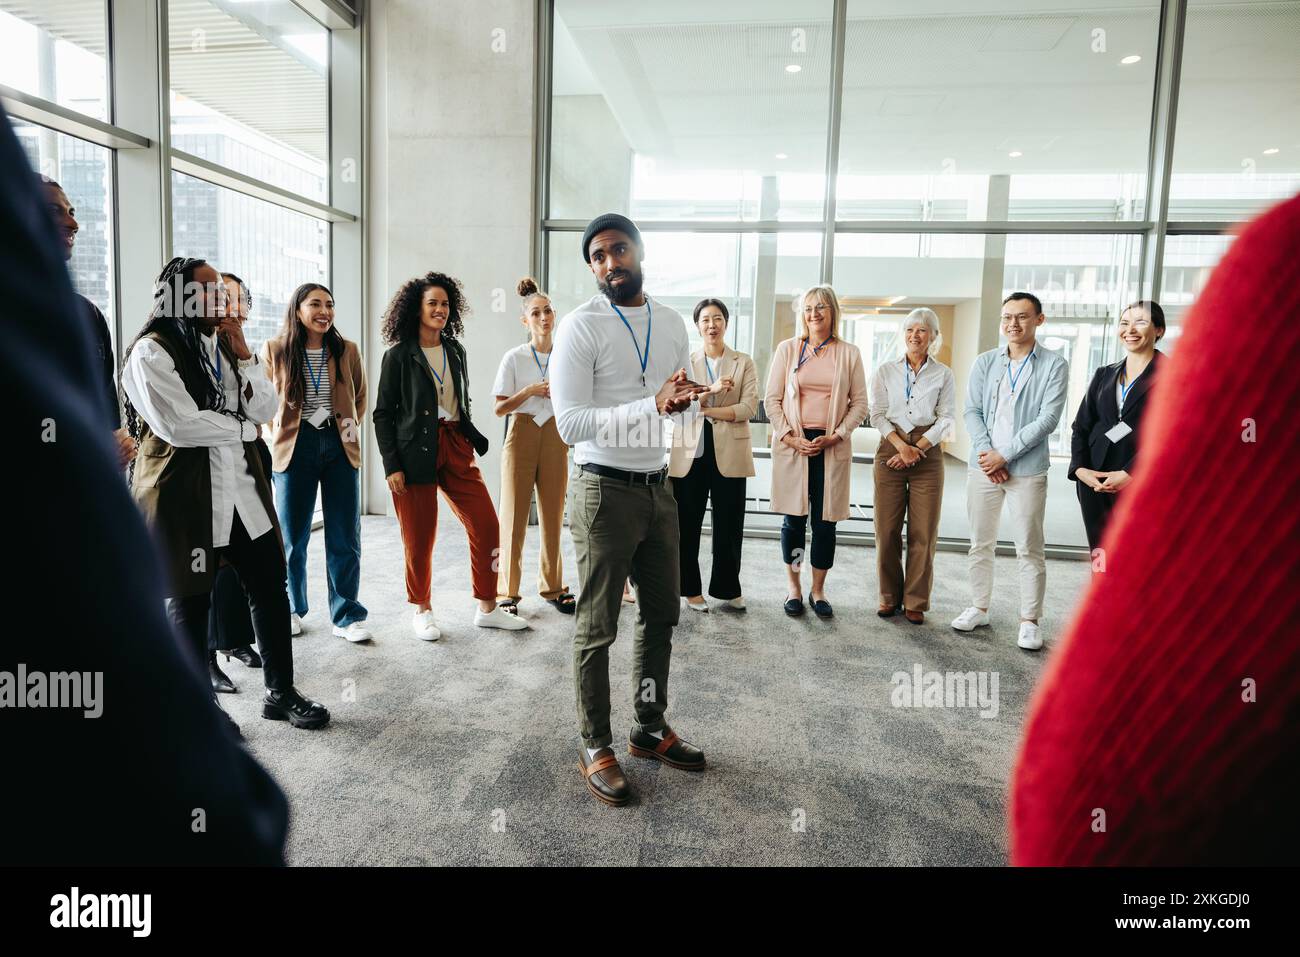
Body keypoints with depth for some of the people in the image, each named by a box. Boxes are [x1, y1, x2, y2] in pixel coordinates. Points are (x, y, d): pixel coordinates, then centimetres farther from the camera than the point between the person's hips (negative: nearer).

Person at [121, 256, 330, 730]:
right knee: (190, 601, 6)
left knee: (270, 586, 7)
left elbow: (265, 410, 7)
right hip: (184, 492, -6)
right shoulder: (152, 352, -9)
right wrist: (241, 427, -5)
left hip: (241, 487, 7)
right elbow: (178, 425, -20)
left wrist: (244, 353, -5)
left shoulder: (224, 346, 14)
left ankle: (281, 692, 20)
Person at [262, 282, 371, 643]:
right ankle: (291, 609, 29)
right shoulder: (274, 350, 0)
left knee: (345, 536, 2)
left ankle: (346, 616, 11)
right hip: (294, 448, -1)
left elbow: (360, 399, 16)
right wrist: (280, 437, 2)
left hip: (339, 448, 1)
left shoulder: (347, 350, 4)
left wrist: (350, 428, 5)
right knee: (292, 535, 10)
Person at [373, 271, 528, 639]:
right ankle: (422, 611, 23)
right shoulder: (398, 355, -3)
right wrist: (391, 465, -10)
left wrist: (474, 439, 11)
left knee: (486, 525, 1)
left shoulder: (455, 350, 12)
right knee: (420, 537, 2)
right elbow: (383, 414, -3)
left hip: (455, 446, 5)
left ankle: (487, 608, 14)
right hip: (415, 453, -5)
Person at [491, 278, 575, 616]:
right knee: (515, 514, -1)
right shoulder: (514, 357, -1)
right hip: (522, 435, -3)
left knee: (553, 515, 7)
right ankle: (507, 591, 8)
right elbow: (499, 408, -3)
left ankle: (553, 587, 20)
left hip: (555, 436, 3)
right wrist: (530, 391, -14)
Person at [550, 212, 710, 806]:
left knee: (661, 614, 16)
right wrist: (652, 406, -28)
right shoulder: (581, 327, -11)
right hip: (605, 492, -6)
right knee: (597, 629, 4)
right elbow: (570, 423, -19)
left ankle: (650, 730, 35)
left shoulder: (673, 325, 8)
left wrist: (685, 403, -11)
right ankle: (595, 748, 22)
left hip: (658, 488, 7)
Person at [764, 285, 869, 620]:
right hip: (792, 445, 0)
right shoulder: (787, 349, 5)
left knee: (825, 521, 3)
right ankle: (794, 588, 17)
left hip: (832, 446, 1)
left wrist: (835, 436, -7)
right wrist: (790, 437, -8)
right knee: (794, 519, 3)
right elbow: (772, 399, 3)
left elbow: (860, 403, 6)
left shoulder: (849, 353, 7)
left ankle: (818, 591, 17)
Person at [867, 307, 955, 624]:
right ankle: (889, 598, 14)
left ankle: (915, 602, 11)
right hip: (890, 450, 0)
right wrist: (901, 445, -13)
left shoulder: (943, 375, 7)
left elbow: (946, 419, 3)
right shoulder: (885, 371, 7)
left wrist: (917, 449, -9)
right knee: (887, 529, 1)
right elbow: (877, 415, 1)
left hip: (928, 453, 0)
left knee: (923, 532, 0)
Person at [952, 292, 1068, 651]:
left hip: (1027, 469, -3)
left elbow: (1048, 419, -9)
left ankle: (1029, 621, 12)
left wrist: (1004, 454, -13)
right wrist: (984, 452, -10)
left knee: (1030, 550, 2)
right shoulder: (985, 362, 8)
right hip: (983, 467, 3)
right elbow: (972, 411, 4)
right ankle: (979, 608, 24)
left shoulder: (1054, 365, -1)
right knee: (980, 544, 11)